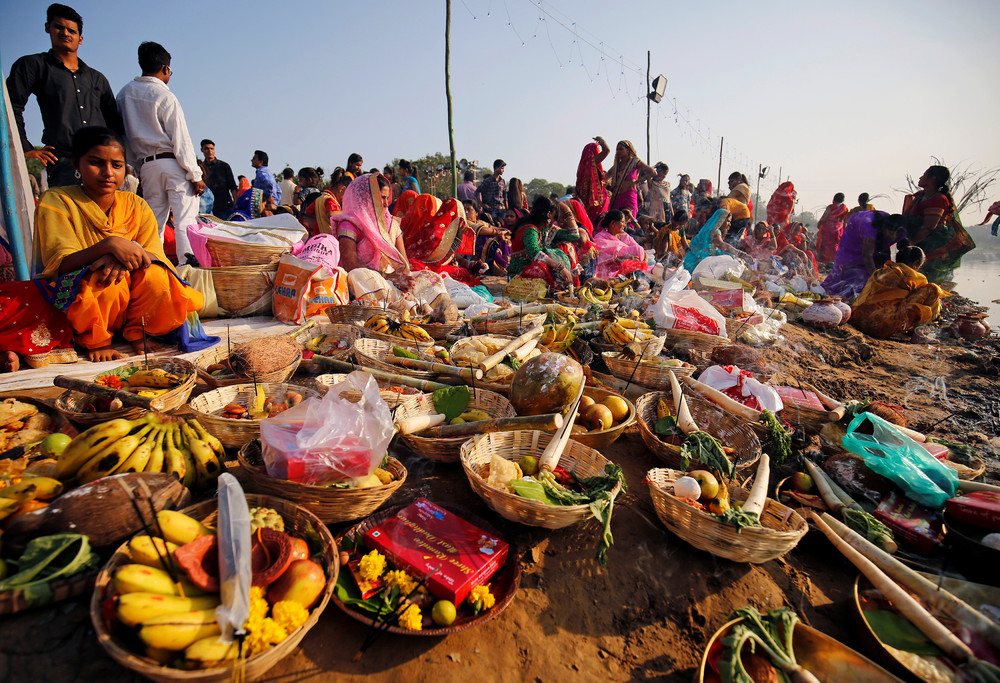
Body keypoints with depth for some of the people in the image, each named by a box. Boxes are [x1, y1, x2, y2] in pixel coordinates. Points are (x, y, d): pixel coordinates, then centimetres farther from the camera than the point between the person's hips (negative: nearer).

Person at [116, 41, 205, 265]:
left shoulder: (124, 94, 13)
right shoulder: (164, 96, -7)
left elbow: (124, 136, 16)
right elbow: (180, 139, -11)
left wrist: (139, 166, 23)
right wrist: (195, 175, -9)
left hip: (146, 166, 6)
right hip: (173, 163, -6)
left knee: (154, 221, 9)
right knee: (185, 219, -8)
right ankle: (188, 262, -16)